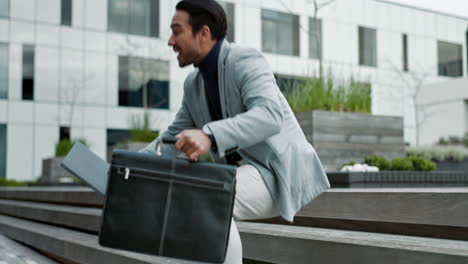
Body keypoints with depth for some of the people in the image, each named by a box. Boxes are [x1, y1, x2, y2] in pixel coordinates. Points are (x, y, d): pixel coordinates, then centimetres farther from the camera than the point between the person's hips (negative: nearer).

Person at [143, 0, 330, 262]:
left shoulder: (246, 60, -15)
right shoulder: (194, 83, 11)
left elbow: (270, 116, -32)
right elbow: (175, 136, 16)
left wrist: (209, 136, -47)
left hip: (279, 174, -9)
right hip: (245, 172, 9)